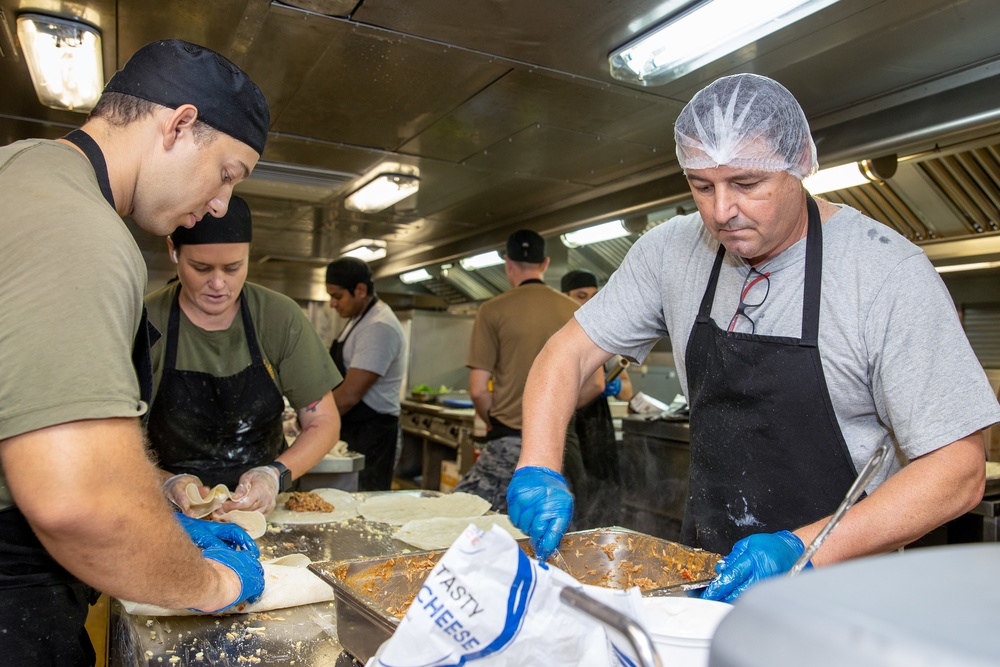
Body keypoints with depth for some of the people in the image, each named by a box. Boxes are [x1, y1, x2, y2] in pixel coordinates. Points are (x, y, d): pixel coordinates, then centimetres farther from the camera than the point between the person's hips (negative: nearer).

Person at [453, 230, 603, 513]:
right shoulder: (577, 312, 5)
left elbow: (478, 390, -8)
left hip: (509, 441, -4)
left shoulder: (493, 310, -5)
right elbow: (596, 385, 7)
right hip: (560, 439, 4)